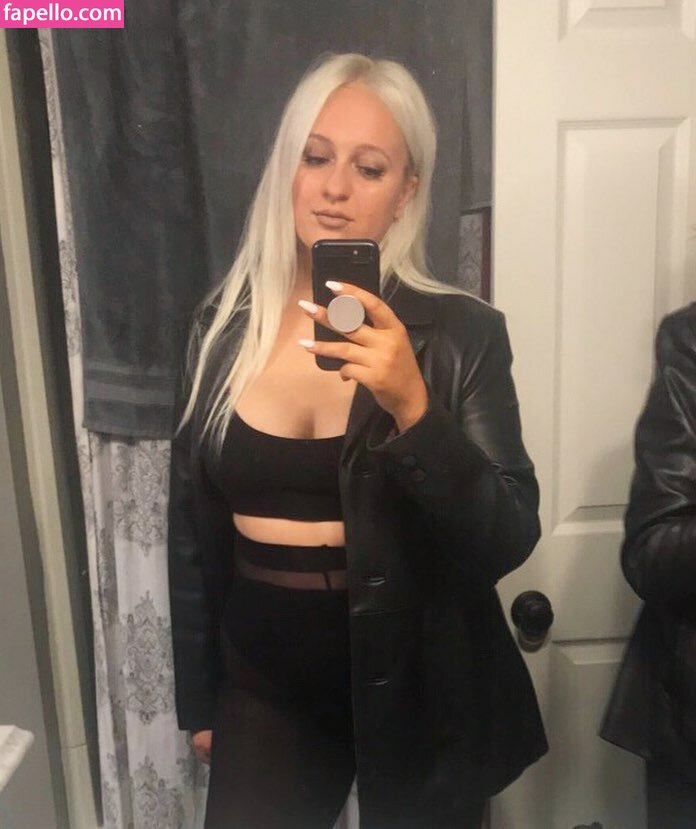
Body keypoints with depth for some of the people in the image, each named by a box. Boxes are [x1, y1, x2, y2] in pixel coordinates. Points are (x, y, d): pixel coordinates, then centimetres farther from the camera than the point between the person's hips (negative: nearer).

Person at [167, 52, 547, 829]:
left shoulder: (462, 332, -12)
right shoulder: (222, 325, -4)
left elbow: (509, 542, -16)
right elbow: (193, 533, 3)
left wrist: (412, 407, -31)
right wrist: (198, 697, 10)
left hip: (418, 685, -1)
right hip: (265, 683, 2)